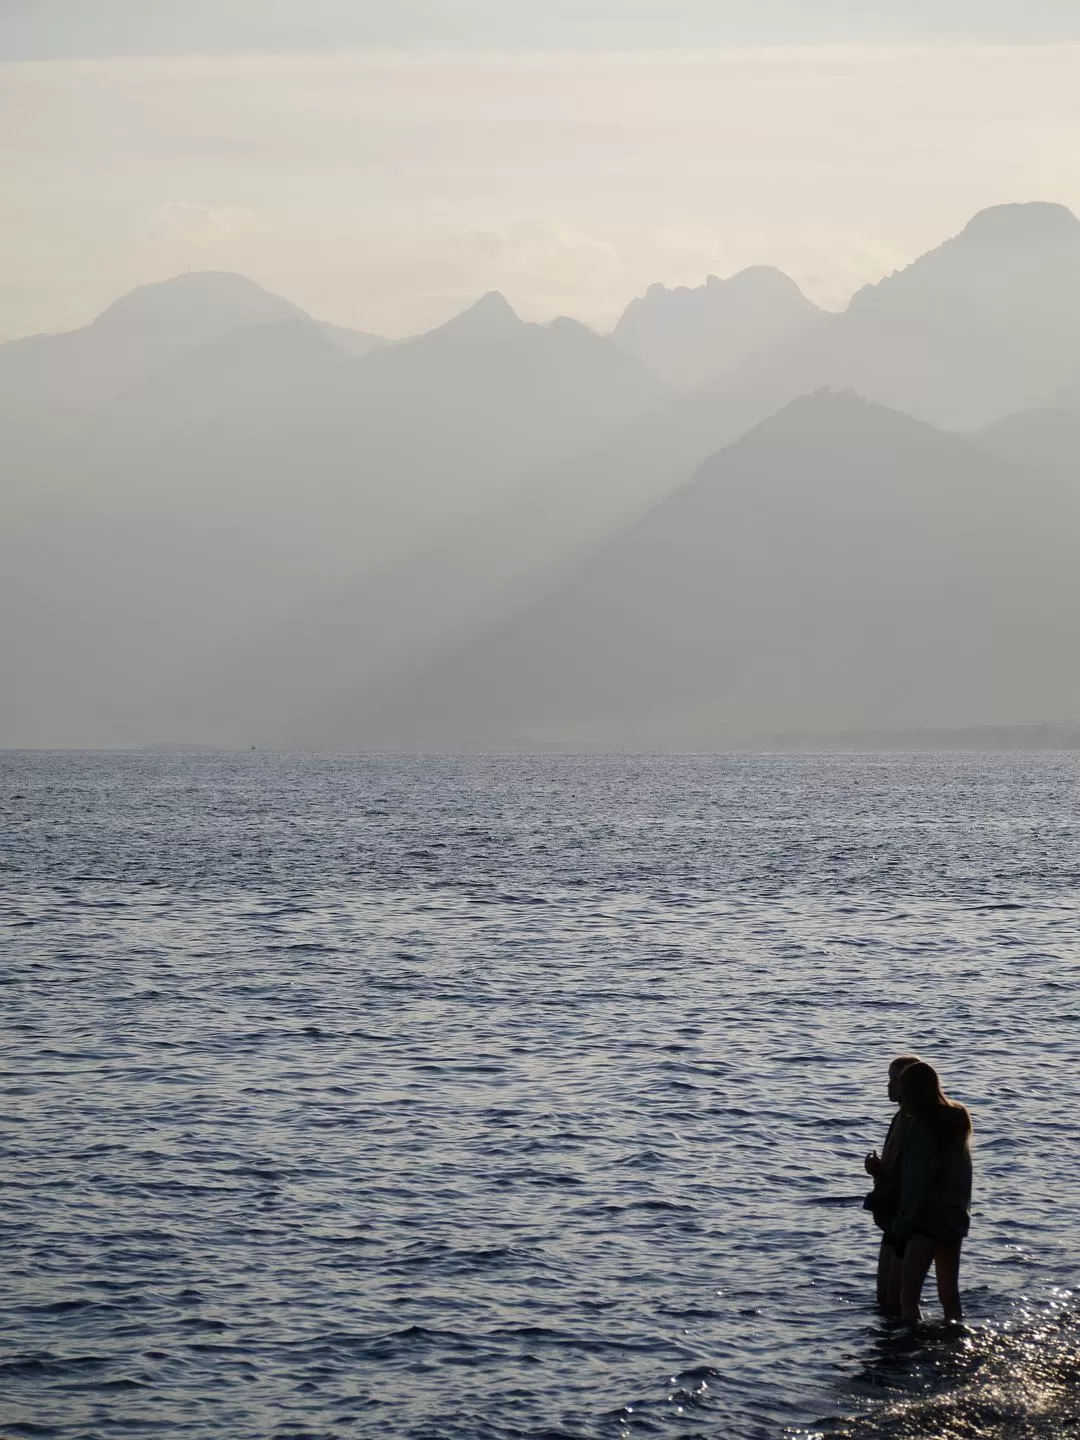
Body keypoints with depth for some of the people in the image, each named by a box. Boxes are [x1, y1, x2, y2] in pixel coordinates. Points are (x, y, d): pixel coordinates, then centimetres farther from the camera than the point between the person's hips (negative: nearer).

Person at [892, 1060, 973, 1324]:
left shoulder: (922, 1125, -15)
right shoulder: (957, 1118, 8)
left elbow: (917, 1181, -17)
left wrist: (904, 1223, -14)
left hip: (927, 1218, -8)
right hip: (955, 1216, 8)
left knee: (909, 1295, -9)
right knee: (949, 1292, 16)